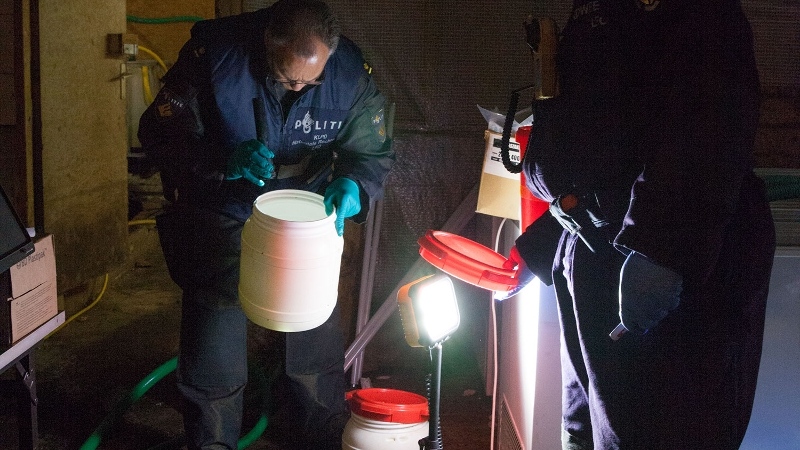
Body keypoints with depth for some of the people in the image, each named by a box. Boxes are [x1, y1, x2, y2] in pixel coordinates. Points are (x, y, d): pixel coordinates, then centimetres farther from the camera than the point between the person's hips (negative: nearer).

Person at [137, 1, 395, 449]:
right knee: (213, 365, 4)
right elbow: (160, 131, -16)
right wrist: (225, 161, -33)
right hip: (221, 223, -2)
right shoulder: (214, 54, -21)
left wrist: (352, 185, -29)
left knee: (319, 356, 12)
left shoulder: (351, 73, -15)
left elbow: (373, 152, -5)